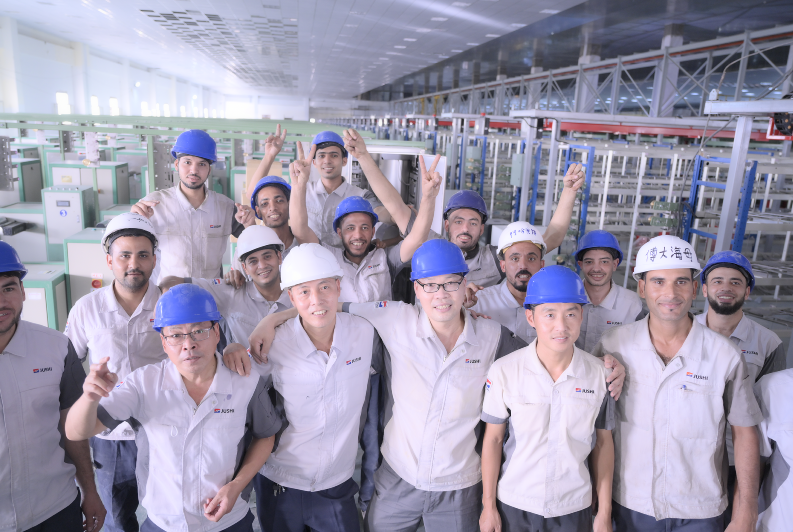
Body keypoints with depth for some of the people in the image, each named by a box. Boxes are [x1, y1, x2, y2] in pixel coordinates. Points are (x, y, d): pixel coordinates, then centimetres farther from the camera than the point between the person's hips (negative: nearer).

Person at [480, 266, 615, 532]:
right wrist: (488, 505, -1)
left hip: (574, 508, 1)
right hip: (514, 505, -1)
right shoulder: (503, 371, -15)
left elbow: (603, 443, 0)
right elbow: (493, 439, -6)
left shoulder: (599, 374, -9)